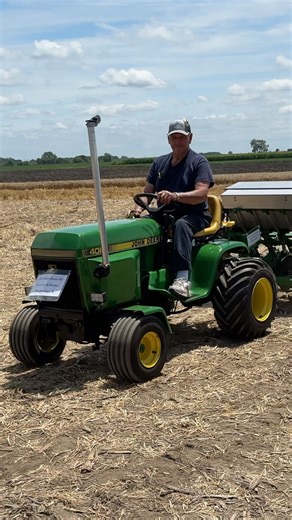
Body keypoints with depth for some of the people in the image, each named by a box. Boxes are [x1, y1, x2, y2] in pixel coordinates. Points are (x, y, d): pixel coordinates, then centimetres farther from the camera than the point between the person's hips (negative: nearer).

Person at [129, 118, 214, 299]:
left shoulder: (199, 162, -2)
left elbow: (202, 193, -18)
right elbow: (147, 192, 10)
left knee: (181, 225, -40)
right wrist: (138, 208, -13)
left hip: (194, 216, -5)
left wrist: (175, 196, -35)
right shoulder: (160, 163, 15)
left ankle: (182, 278, -52)